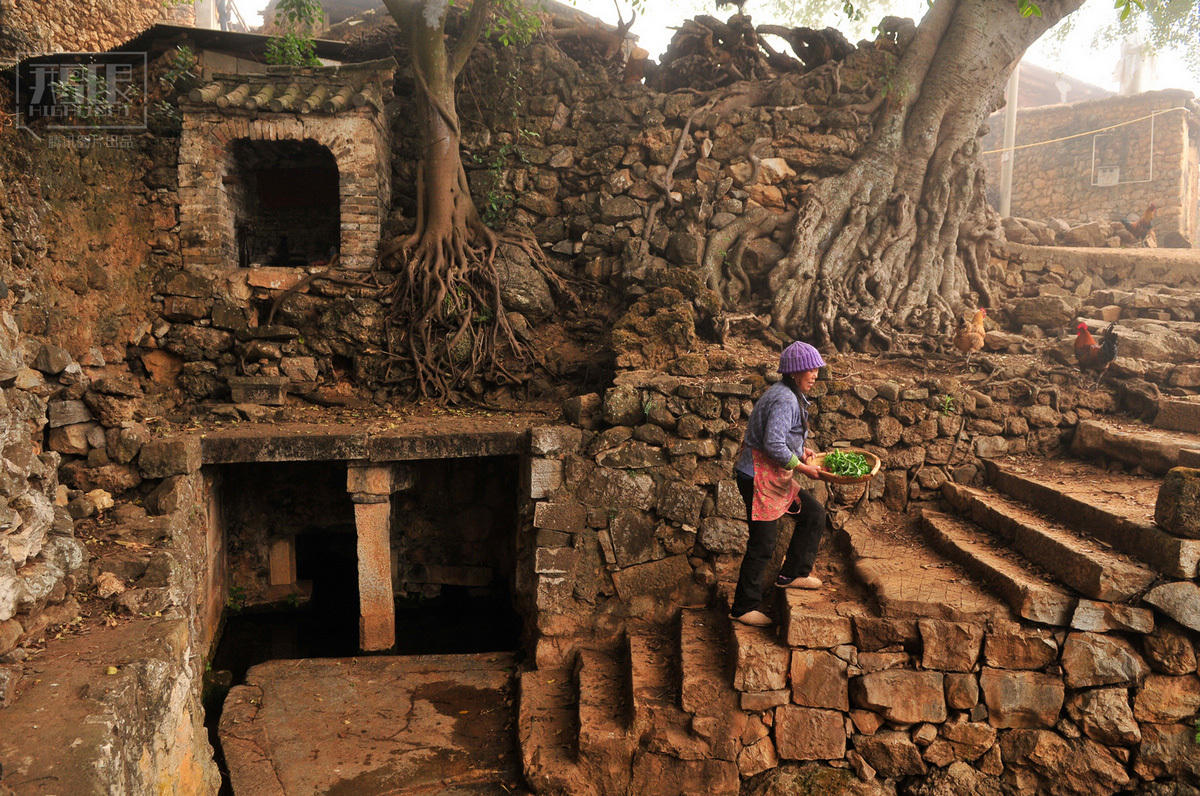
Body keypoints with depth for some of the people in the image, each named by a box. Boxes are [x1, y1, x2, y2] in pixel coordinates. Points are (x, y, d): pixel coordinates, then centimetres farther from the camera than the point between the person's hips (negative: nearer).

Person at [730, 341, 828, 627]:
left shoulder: (789, 395, 13)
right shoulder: (785, 400, -20)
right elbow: (774, 445, -27)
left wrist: (799, 449, 12)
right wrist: (802, 467, -16)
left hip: (775, 476, 10)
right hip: (759, 477, -10)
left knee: (814, 512, 15)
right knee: (762, 544, -3)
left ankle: (792, 573, 23)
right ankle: (743, 607, 8)